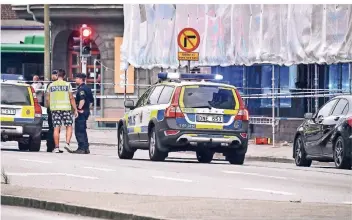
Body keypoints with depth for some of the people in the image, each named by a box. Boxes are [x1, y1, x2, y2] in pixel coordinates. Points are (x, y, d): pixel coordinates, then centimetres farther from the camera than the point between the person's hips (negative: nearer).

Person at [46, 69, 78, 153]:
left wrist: (50, 107, 24)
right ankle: (67, 143, -12)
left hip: (54, 108, 2)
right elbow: (71, 98, -2)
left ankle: (57, 147, 0)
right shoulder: (67, 85, 0)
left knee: (56, 128, 2)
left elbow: (47, 99, 10)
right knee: (69, 126, 6)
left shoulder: (51, 85, 8)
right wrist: (75, 109, 3)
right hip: (66, 108, -2)